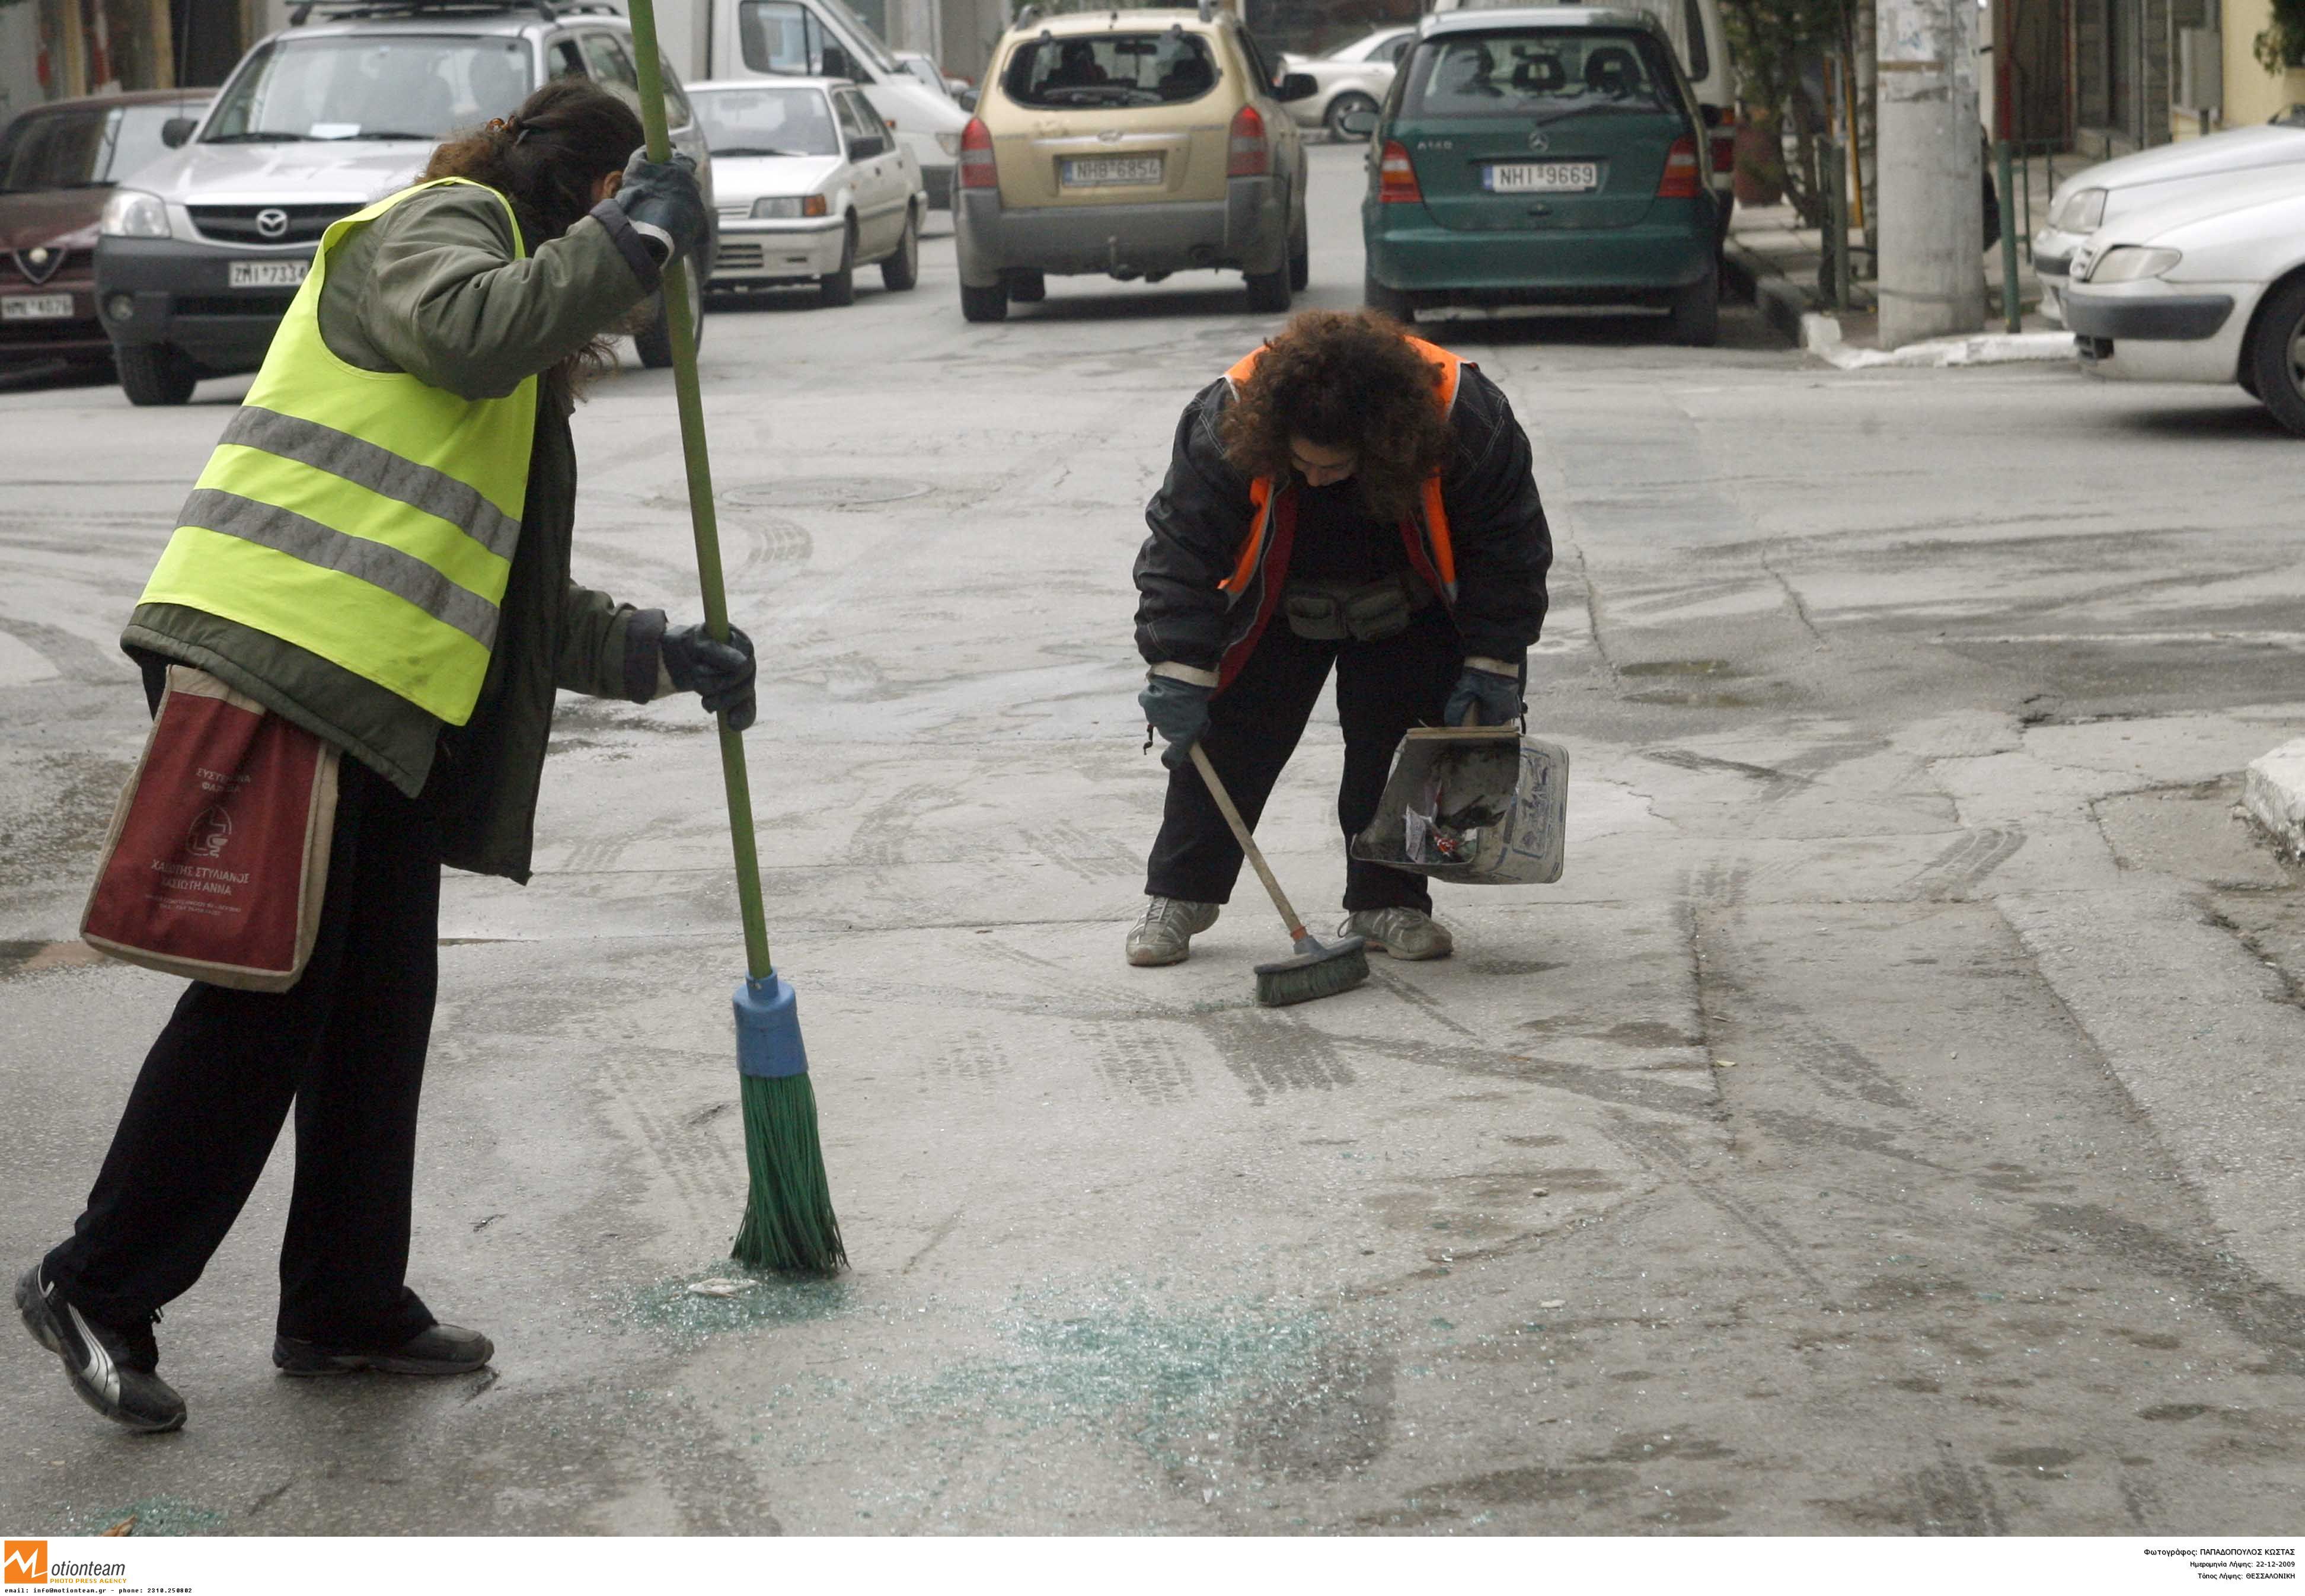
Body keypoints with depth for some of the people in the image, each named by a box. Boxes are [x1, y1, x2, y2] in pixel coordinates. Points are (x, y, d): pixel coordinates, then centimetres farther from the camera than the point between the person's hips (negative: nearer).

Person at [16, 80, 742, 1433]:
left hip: (384, 709, 10)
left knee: (382, 1006, 11)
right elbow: (470, 328, -23)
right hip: (280, 666, -10)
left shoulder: (526, 395, 28)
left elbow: (524, 603, 28)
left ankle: (348, 1308, 20)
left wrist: (665, 656, 19)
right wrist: (631, 237, -14)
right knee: (268, 998, -8)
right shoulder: (436, 225, 2)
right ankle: (97, 1290, 2)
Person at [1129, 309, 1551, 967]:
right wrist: (1179, 671, -31)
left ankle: (1387, 901, 9)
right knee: (1225, 740, -3)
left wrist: (1493, 664, -16)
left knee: (1398, 746, -5)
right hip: (1276, 611, 0)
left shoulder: (1466, 421, -33)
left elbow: (1510, 548, -18)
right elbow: (1180, 550, -25)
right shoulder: (1226, 424, -34)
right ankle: (1179, 894, 10)